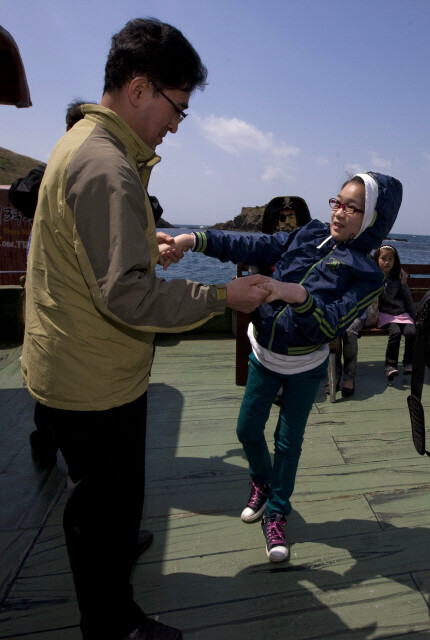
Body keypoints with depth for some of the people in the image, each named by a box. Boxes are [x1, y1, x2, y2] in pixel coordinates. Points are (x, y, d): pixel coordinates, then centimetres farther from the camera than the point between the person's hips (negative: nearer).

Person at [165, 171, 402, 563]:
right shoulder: (308, 236, -5)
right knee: (248, 429, 13)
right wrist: (192, 240, -20)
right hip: (264, 355, 4)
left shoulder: (367, 276, -16)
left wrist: (297, 295, -45)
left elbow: (330, 326, -27)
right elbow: (252, 248, -11)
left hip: (304, 368, -3)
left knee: (288, 441, 8)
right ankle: (262, 482, 44)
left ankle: (276, 515, 31)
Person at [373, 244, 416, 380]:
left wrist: (415, 318, 10)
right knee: (395, 332, -28)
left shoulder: (398, 279, 9)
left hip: (402, 313, 3)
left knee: (411, 332, -22)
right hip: (385, 314, -3)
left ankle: (408, 363, -8)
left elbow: (408, 299, 12)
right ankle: (391, 365, -18)